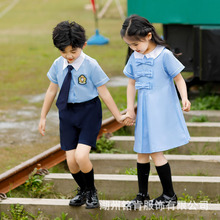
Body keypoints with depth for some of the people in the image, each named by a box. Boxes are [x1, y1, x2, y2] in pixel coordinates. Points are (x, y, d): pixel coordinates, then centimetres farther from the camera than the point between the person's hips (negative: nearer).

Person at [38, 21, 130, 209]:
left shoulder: (91, 66, -13)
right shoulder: (58, 65, 0)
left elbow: (104, 93, -6)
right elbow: (52, 91, 12)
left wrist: (118, 116, -1)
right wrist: (43, 117, 17)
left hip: (88, 111, -4)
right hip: (67, 111, 4)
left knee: (81, 156, -18)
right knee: (71, 160, 2)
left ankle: (91, 192, 10)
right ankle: (82, 191, 31)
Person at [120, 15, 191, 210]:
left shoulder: (164, 55, -13)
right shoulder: (134, 58, 5)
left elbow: (178, 78, -8)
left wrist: (184, 98, -22)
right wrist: (130, 110, 12)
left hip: (161, 111, -6)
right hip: (144, 111, 6)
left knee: (155, 152, -7)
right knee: (142, 152, 11)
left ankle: (170, 196, 7)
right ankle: (142, 195, 23)